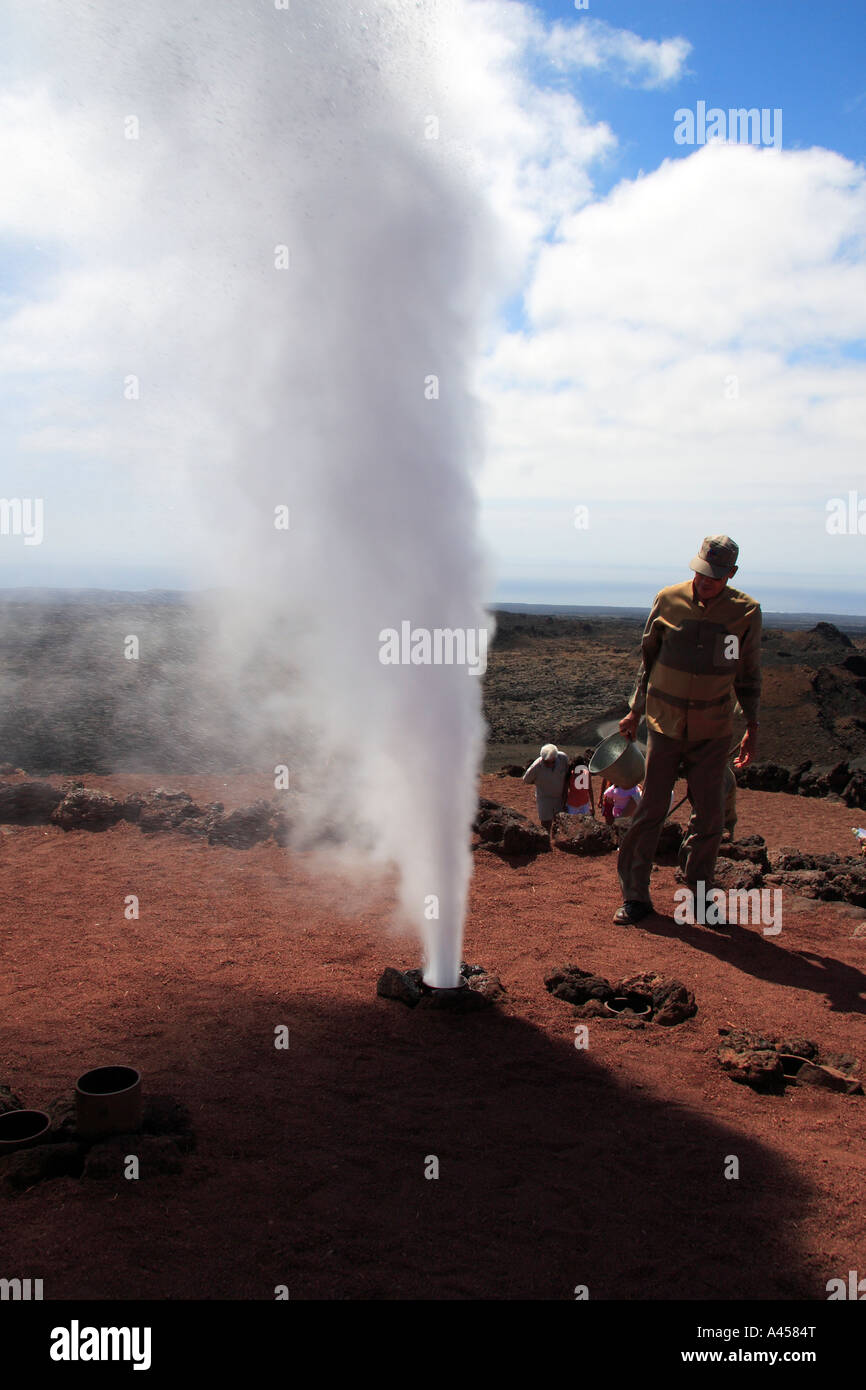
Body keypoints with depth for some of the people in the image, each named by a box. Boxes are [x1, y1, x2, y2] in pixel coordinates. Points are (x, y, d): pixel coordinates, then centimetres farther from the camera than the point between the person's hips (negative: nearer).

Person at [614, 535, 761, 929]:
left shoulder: (746, 612, -4)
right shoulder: (668, 601, -3)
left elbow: (748, 674, 6)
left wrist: (752, 726, 0)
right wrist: (635, 711, 10)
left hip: (713, 731, 1)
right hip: (664, 723, 0)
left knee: (710, 817, 4)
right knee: (650, 810, 1)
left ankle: (700, 896, 23)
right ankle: (635, 896, 12)